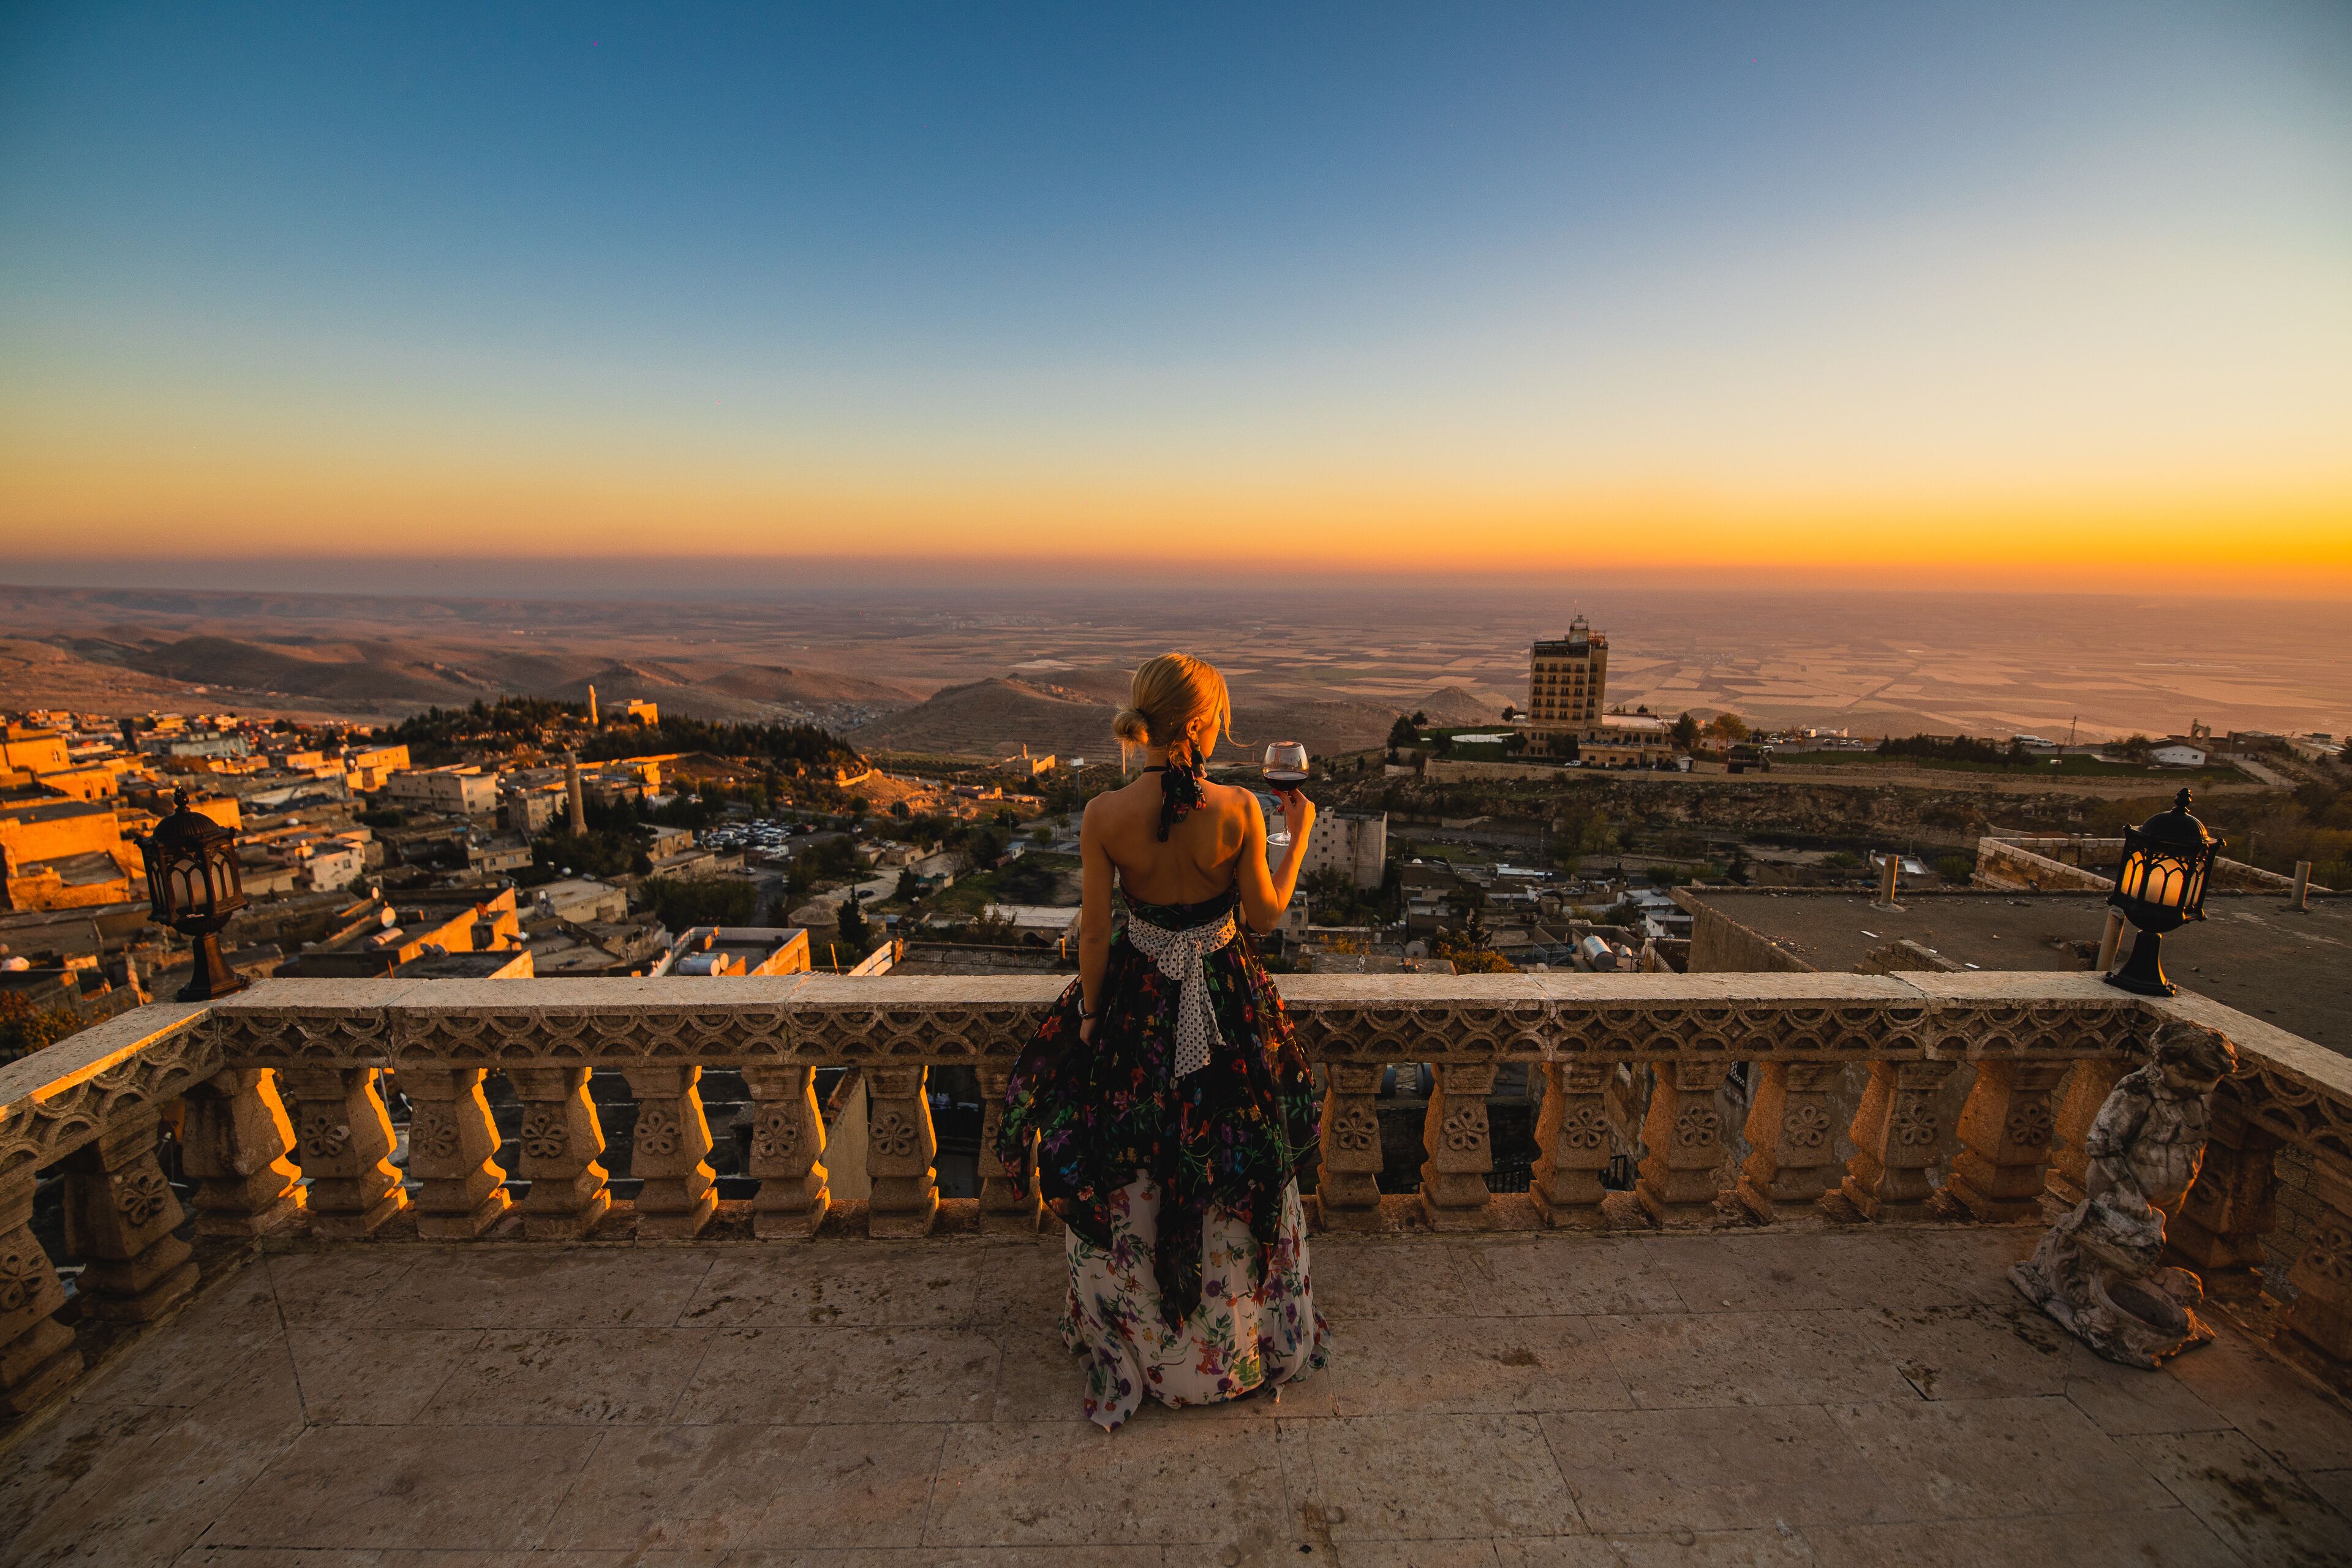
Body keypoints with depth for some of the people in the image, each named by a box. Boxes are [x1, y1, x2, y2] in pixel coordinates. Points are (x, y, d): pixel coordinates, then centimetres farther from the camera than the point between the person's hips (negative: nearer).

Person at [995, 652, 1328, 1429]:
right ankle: (1241, 1329, 46)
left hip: (1137, 997, 0)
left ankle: (1137, 1330, 43)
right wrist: (1299, 834, 5)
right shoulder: (1237, 809, -20)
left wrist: (1089, 1014, 3)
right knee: (1235, 1159, 23)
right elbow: (1264, 913, -8)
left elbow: (1094, 931, -11)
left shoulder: (1104, 816, -20)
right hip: (1226, 997, 1)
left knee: (1126, 1174, 22)